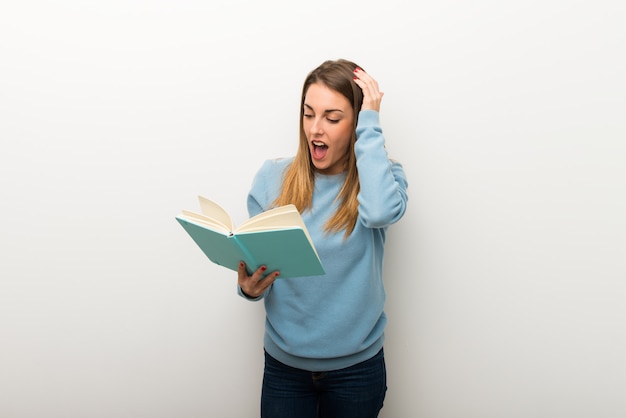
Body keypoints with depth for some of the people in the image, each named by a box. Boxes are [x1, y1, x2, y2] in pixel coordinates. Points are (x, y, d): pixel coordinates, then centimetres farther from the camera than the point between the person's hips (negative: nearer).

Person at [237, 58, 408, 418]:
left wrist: (371, 123, -23)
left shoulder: (382, 177, -8)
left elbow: (383, 211, -33)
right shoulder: (272, 177, -5)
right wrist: (250, 287, -20)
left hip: (357, 366, -1)